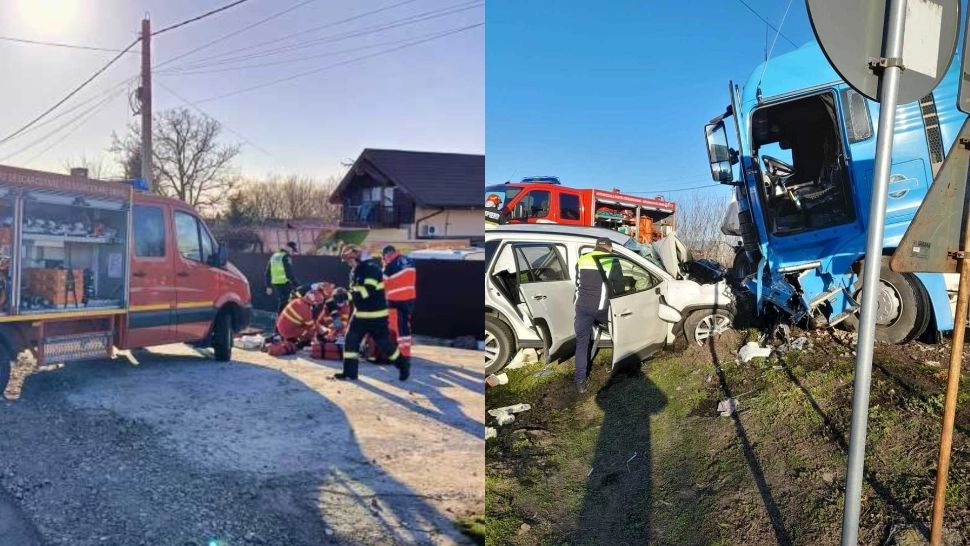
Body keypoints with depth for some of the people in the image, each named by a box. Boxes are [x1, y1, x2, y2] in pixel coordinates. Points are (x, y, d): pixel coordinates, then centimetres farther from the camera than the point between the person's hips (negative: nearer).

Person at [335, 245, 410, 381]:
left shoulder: (372, 268, -18)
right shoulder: (354, 271, 10)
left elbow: (367, 291, -26)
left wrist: (348, 294, -22)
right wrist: (346, 295, -3)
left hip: (377, 315, -8)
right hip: (360, 313, 8)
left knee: (384, 343, -1)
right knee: (350, 340, 3)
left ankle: (404, 365, 18)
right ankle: (350, 372, 11)